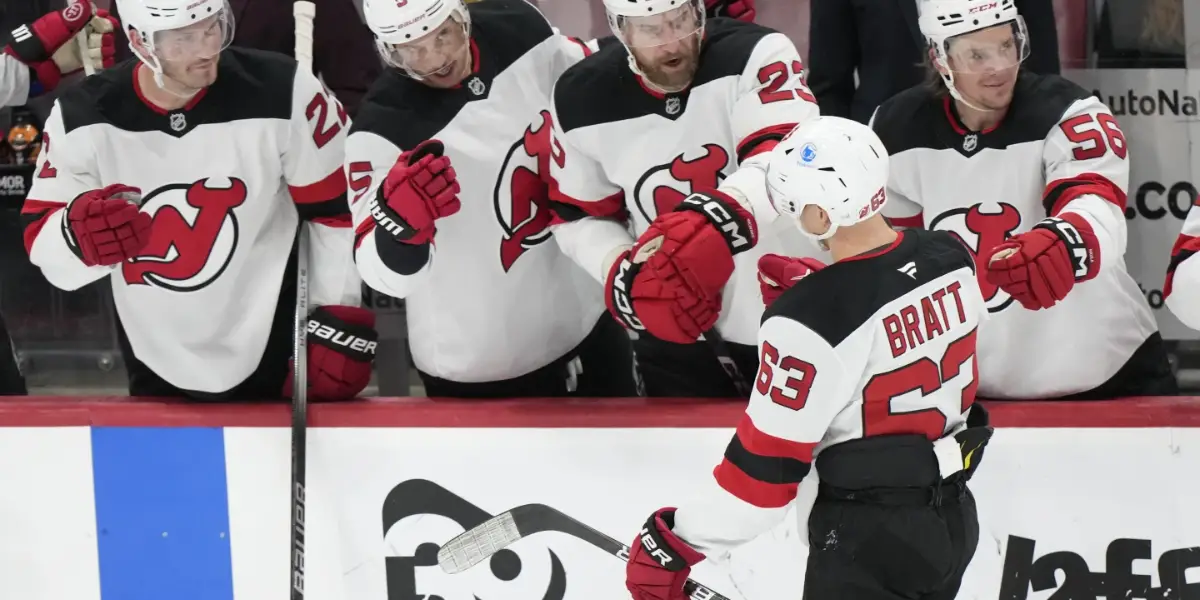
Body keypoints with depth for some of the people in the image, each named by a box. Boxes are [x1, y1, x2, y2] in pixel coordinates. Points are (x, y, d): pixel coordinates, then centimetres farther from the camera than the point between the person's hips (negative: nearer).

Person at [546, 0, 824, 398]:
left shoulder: (755, 54, -19)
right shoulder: (583, 99, -7)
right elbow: (578, 217, 5)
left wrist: (712, 222, -53)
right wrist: (627, 276, -16)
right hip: (678, 331, 3)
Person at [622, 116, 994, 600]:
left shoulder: (810, 319, -25)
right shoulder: (951, 259, -5)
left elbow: (767, 460, -19)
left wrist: (675, 542, -10)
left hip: (868, 531, -7)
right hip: (953, 513, 8)